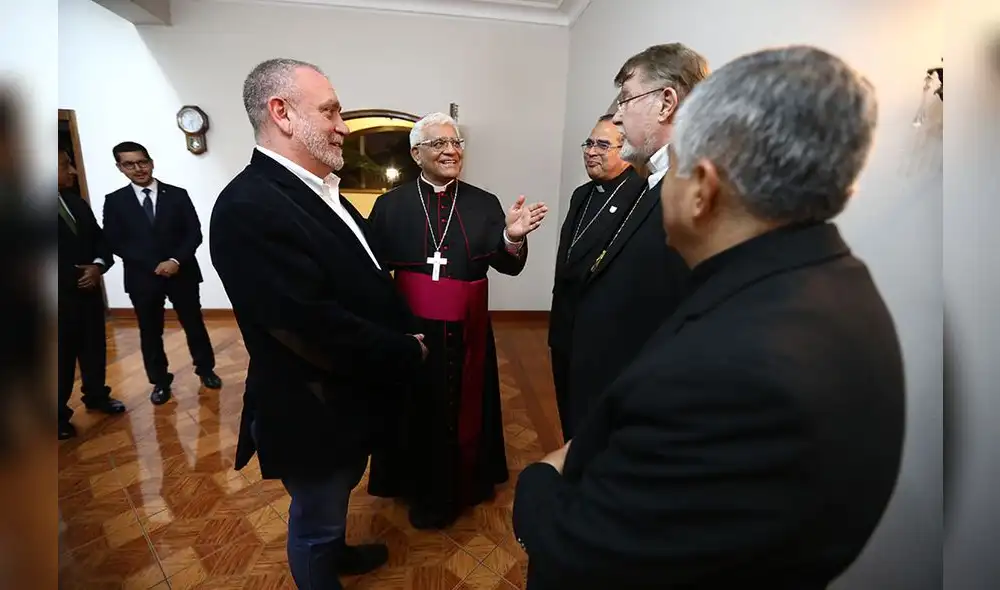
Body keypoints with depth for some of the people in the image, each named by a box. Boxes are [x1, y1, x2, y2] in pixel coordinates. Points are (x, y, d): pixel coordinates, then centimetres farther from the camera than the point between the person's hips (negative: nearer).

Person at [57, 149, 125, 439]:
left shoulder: (78, 202, 11)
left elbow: (99, 237, 13)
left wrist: (98, 265, -6)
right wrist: (73, 277, -14)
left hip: (88, 289, 6)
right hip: (61, 296, -6)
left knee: (94, 346, 16)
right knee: (63, 355, 4)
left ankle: (96, 395, 34)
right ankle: (59, 413, 19)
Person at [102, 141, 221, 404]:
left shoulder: (177, 194, 2)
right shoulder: (115, 201, 1)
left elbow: (195, 233, -2)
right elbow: (115, 243, -4)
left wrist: (176, 261, -16)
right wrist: (154, 265, -14)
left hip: (182, 272, 0)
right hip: (142, 277, 0)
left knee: (194, 324, 11)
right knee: (150, 332, 11)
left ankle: (206, 369, 29)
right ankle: (160, 381, 26)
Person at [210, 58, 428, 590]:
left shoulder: (321, 190, 3)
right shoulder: (249, 207, -28)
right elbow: (317, 331, -32)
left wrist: (403, 333, -2)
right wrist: (407, 351, -18)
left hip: (348, 399, 9)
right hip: (315, 412, -9)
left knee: (333, 503, 32)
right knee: (316, 520, 18)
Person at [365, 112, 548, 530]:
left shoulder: (484, 204, 1)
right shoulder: (391, 205, -1)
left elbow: (509, 266, -7)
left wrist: (513, 237, -28)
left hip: (466, 333, 1)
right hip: (410, 331, 0)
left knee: (463, 410, 15)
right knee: (416, 412, 14)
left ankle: (461, 488, 40)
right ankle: (422, 493, 38)